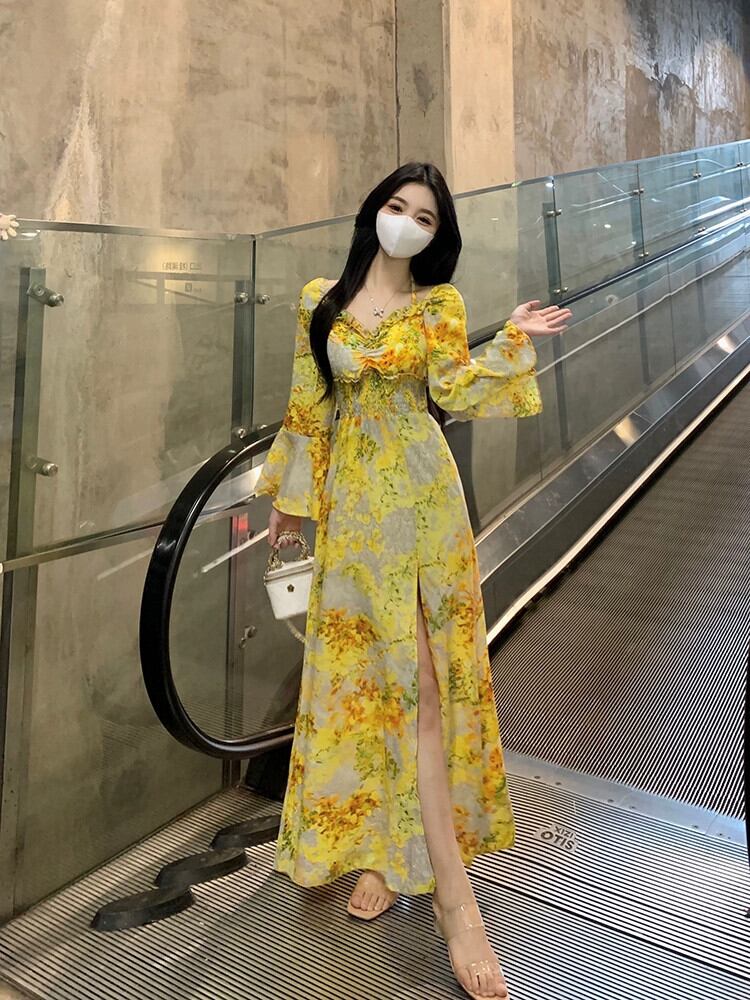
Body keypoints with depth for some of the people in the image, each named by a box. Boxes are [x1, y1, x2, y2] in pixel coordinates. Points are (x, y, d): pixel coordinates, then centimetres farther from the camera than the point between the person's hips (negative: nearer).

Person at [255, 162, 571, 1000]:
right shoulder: (320, 299, 7)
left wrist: (509, 341, -10)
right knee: (362, 666, 2)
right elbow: (308, 407, 8)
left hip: (421, 496, -1)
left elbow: (454, 396, -3)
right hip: (351, 503, 1)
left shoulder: (440, 304, 5)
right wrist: (291, 497, 10)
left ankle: (392, 847, 15)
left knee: (417, 670, -1)